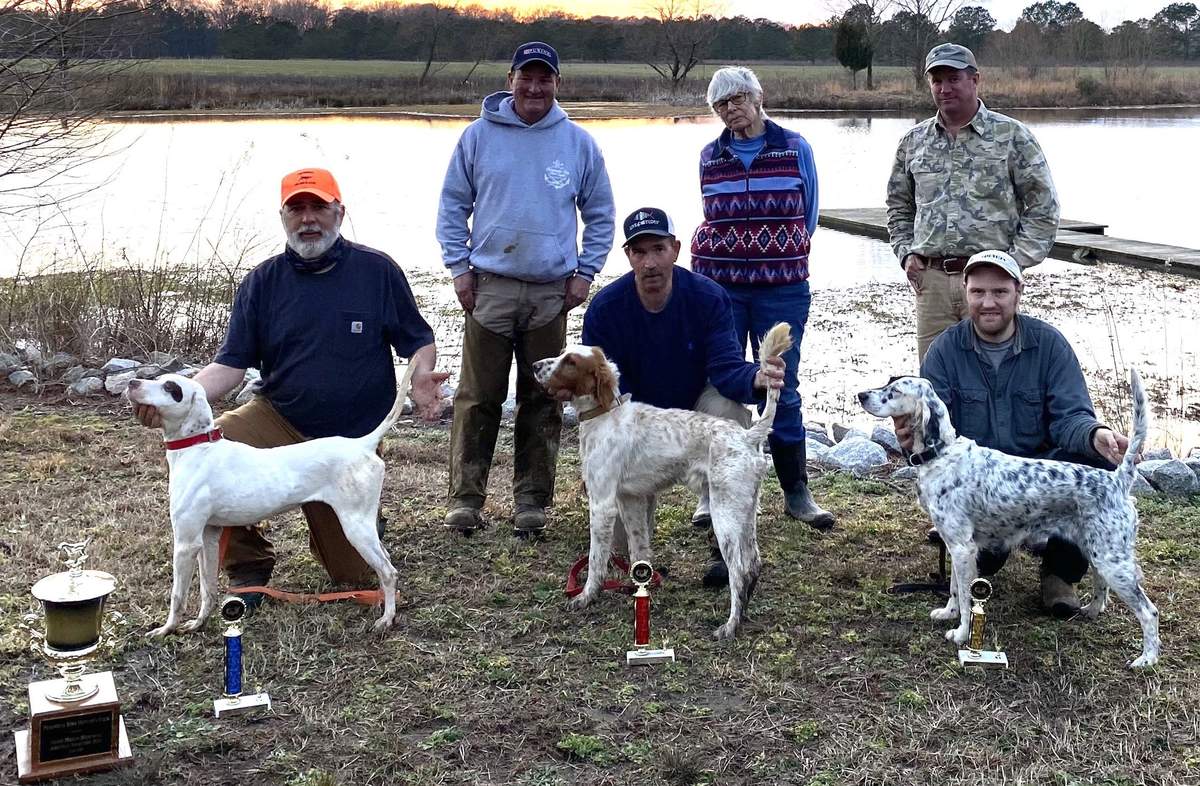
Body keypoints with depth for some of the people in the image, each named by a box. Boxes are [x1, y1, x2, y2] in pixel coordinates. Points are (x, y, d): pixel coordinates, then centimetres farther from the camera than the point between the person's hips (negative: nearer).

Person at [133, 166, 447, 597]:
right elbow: (231, 364, -4)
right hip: (278, 421, 1)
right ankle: (248, 565, -7)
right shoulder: (262, 282, 0)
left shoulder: (378, 270, -4)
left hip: (353, 440, -1)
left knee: (355, 572, 3)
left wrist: (421, 376, -21)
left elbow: (418, 339, 3)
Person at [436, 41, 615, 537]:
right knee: (478, 398, 0)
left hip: (552, 292, 1)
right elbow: (453, 205, 8)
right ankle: (466, 497, 9)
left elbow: (600, 216, 13)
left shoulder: (579, 144, 7)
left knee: (543, 403, 6)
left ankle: (532, 501, 15)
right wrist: (458, 267, -1)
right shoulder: (479, 136, 4)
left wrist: (585, 273, 4)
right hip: (489, 286, -1)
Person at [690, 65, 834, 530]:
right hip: (718, 287, 2)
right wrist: (726, 258, 13)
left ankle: (796, 492, 11)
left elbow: (807, 217, 10)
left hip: (782, 288, -2)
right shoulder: (710, 157, 8)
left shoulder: (795, 149, 2)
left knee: (782, 388, 1)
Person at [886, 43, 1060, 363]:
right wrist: (906, 253, 9)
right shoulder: (913, 142, 13)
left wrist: (1015, 260, -7)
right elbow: (899, 206, 24)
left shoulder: (1012, 136, 2)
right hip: (930, 279, 3)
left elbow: (1043, 206, 2)